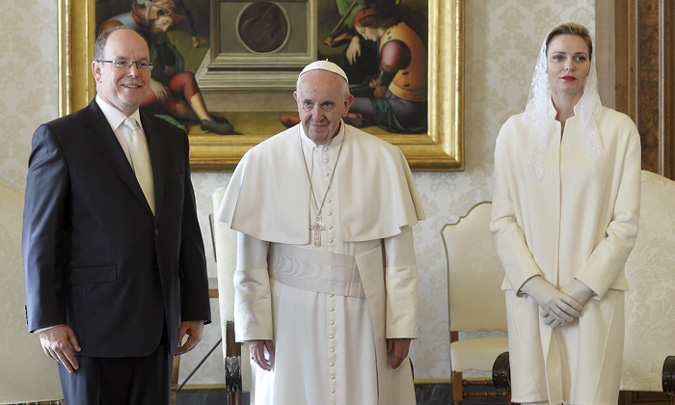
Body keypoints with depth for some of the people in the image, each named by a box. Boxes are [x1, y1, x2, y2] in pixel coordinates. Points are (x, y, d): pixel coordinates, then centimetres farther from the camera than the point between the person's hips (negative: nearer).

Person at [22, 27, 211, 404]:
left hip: (157, 328, 5)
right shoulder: (59, 137, -3)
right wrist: (47, 321, -11)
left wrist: (195, 310, 10)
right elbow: (40, 236, -6)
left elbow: (188, 229, 15)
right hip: (91, 327, -5)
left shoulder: (172, 139, 14)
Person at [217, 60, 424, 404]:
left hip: (363, 314, 0)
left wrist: (402, 325, -2)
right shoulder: (263, 161, -1)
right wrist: (254, 326, -2)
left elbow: (399, 256, 1)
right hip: (292, 316, 0)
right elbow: (250, 260, 1)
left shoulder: (383, 160, 0)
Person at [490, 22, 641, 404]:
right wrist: (538, 286, -8)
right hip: (530, 293, 1)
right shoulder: (516, 130, 9)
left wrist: (583, 289, -8)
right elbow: (502, 219, 5)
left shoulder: (618, 129, 5)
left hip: (594, 293, -1)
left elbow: (625, 223, 1)